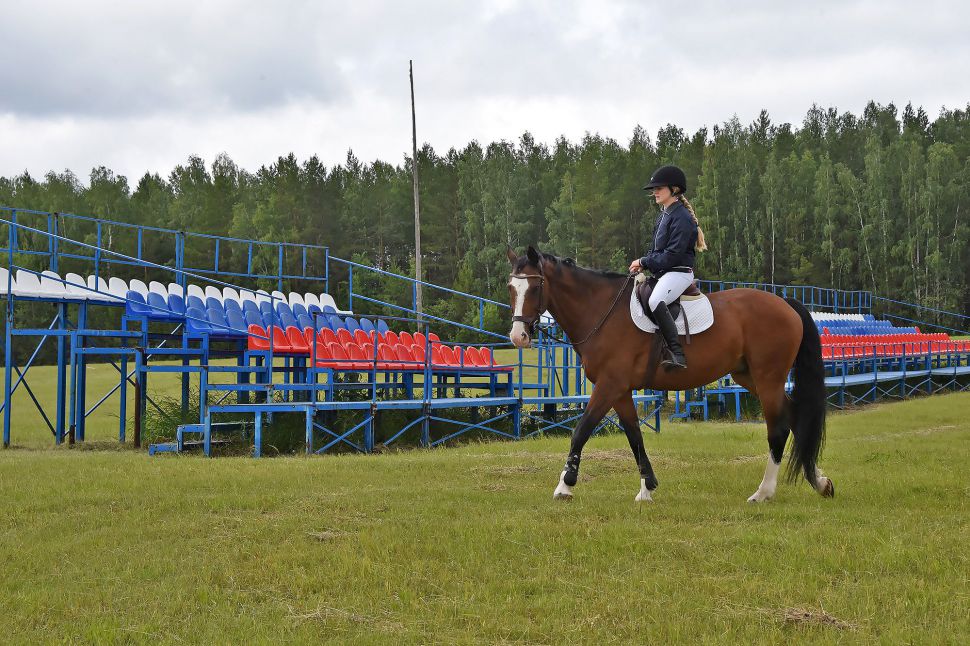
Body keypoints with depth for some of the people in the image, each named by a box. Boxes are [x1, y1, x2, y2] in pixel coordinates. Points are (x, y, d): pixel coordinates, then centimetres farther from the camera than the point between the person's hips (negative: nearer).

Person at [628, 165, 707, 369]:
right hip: (661, 272, 11)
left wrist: (644, 262, -12)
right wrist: (643, 263, 4)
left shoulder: (681, 217, -13)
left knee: (655, 301, -37)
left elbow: (673, 254, -19)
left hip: (679, 272, -11)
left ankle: (677, 354, -41)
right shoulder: (664, 215, 18)